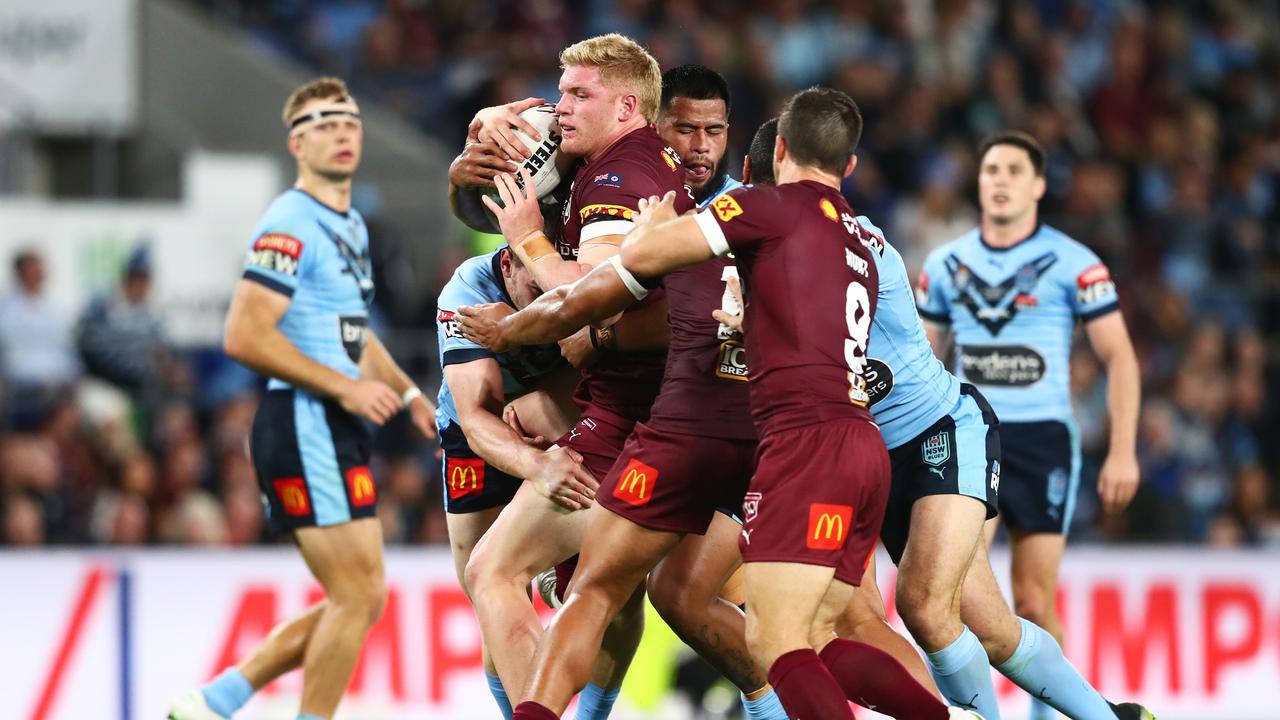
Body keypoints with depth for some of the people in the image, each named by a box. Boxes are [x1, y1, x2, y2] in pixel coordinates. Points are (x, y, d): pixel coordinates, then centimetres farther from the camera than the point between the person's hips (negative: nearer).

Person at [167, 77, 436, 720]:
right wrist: (344, 387, -19)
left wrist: (407, 394, 18)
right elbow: (245, 336, -20)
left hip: (335, 431, 10)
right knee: (360, 597, -11)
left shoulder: (351, 227, 19)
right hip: (304, 426, -10)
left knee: (352, 603, 10)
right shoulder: (291, 226, -12)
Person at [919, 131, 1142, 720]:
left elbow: (1119, 357, -1)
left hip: (1044, 441, -2)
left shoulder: (1073, 264, -2)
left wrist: (1123, 451, -8)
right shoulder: (945, 265, 9)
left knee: (1034, 603, -1)